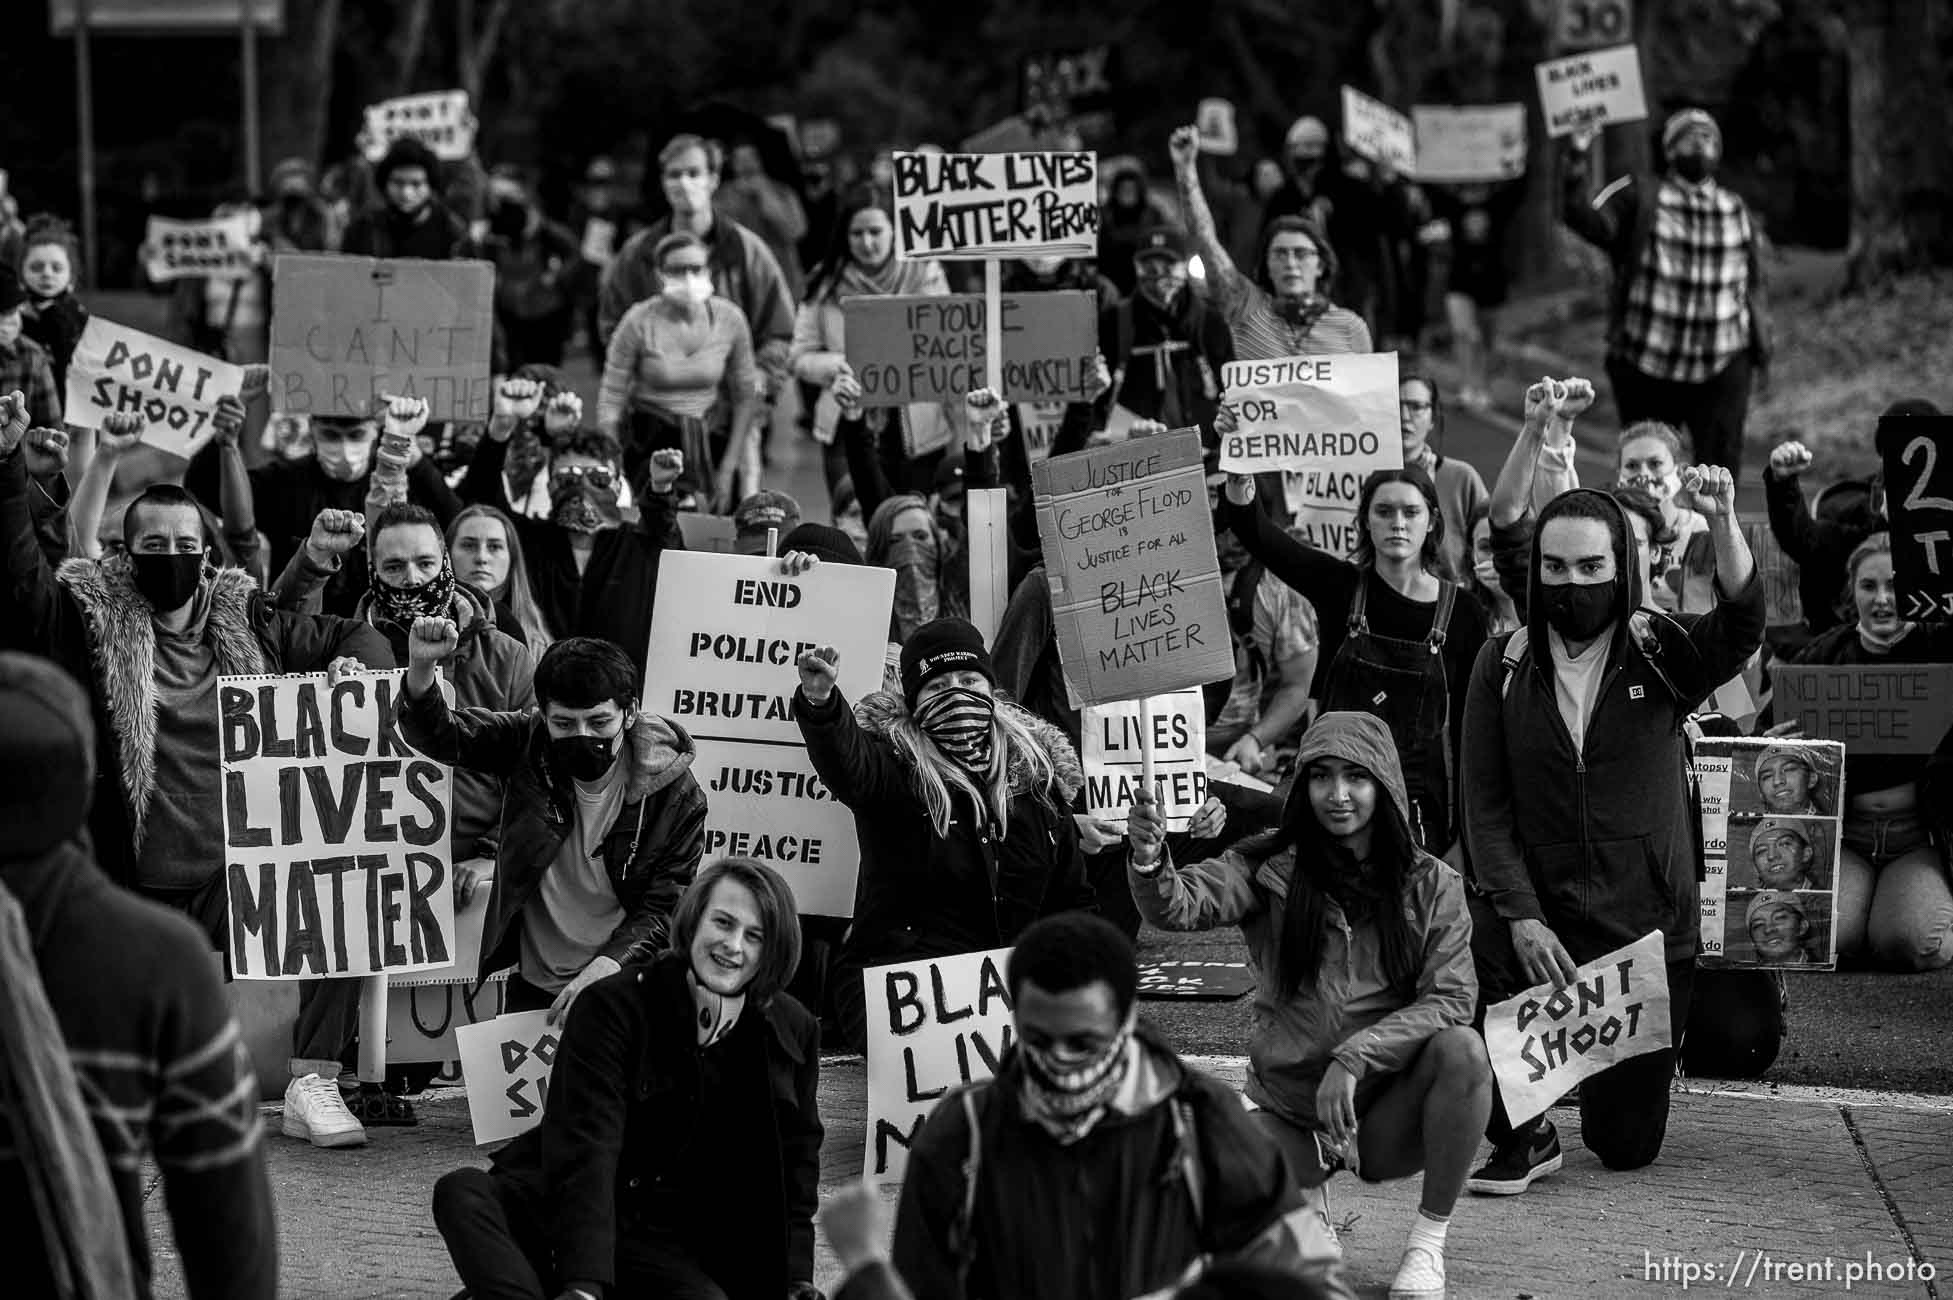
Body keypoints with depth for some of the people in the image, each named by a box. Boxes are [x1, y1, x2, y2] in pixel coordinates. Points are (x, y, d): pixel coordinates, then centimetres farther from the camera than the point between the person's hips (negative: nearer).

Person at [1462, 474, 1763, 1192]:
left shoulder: (1662, 653, -3)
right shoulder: (1505, 666, 0)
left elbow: (1741, 626, -24)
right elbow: (1485, 804, -4)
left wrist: (1723, 524, -41)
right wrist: (1522, 917, -16)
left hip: (1648, 929, 0)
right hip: (1539, 911, 0)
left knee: (1628, 1144, 4)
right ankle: (1523, 1136, -11)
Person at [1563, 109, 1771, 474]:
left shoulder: (1738, 213, 13)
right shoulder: (1638, 199, 1)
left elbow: (1753, 289, 19)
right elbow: (1586, 218, -16)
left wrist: (1761, 350, 13)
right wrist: (1576, 160, -28)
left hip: (1722, 372, 2)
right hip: (1645, 371, -2)